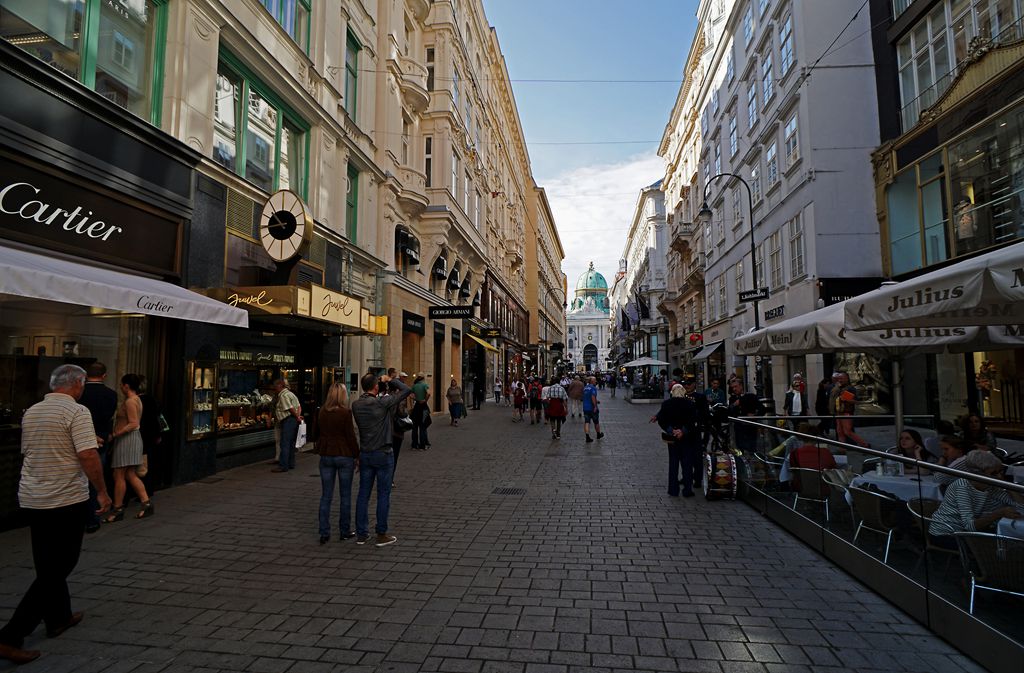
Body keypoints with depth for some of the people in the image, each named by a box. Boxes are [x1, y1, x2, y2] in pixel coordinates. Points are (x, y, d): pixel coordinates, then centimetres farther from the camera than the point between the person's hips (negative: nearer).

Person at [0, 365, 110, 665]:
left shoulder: (31, 412, 8)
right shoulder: (76, 412, -16)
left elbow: (27, 452, 19)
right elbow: (87, 455, -23)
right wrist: (102, 491, -13)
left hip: (32, 499, 8)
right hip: (65, 500, -8)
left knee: (49, 564, 20)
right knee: (56, 568, 2)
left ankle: (58, 617, 33)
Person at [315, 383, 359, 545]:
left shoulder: (321, 412, 3)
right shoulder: (345, 412, -13)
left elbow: (318, 433, 10)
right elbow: (351, 436, -12)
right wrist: (357, 455, -2)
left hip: (326, 456, 4)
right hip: (344, 456, -4)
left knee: (326, 496, 10)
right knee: (345, 496, 8)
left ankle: (324, 533, 11)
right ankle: (344, 531, 16)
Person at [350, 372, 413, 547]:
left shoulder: (356, 405, -2)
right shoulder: (382, 402, -17)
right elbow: (407, 390, -15)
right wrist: (390, 380, -2)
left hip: (365, 454, 6)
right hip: (383, 454, -5)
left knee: (363, 494, 12)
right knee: (383, 495, 3)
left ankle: (361, 534, 19)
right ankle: (381, 535, 10)